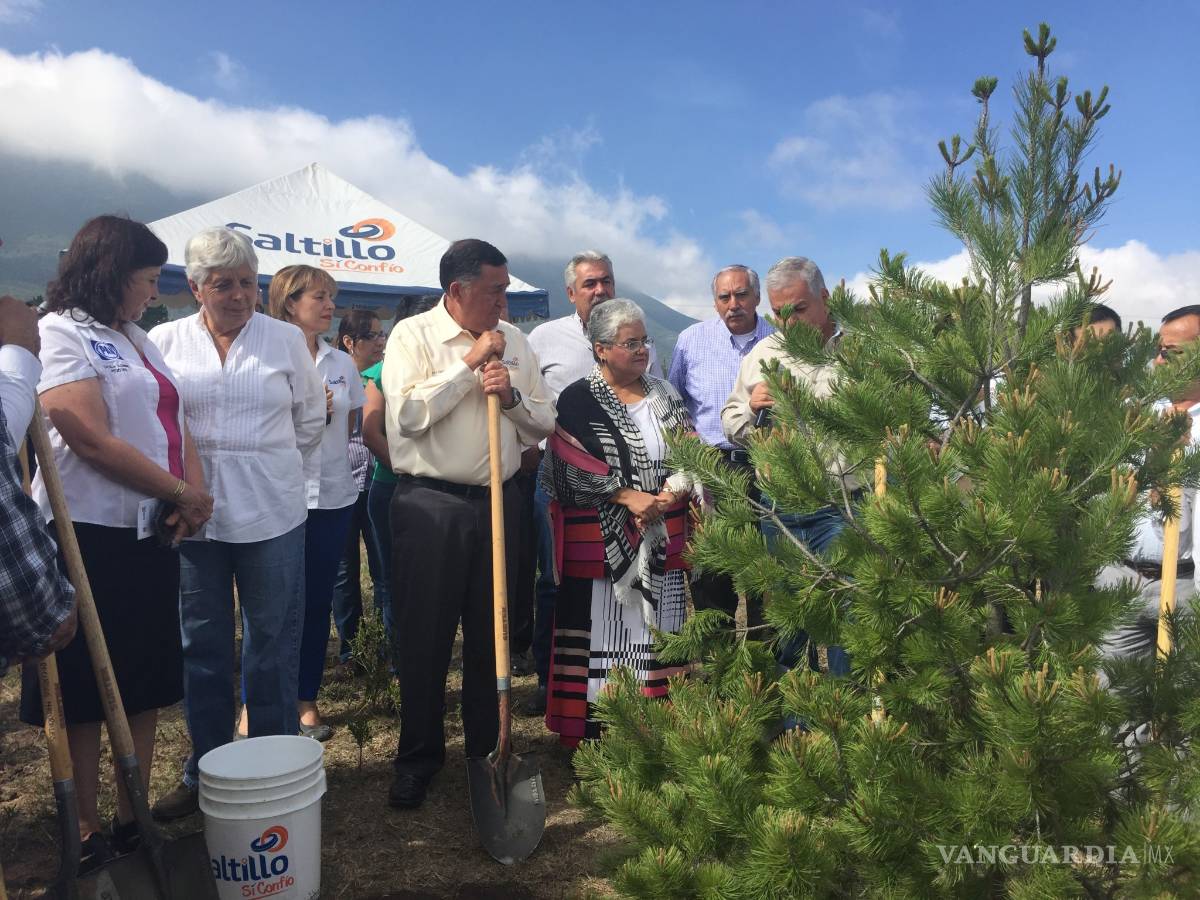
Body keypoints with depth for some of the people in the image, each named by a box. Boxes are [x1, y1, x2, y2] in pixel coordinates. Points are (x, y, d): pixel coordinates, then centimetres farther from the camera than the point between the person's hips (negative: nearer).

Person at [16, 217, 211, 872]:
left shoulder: (135, 338, 16)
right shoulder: (61, 333, -9)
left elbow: (175, 425, 10)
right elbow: (93, 441, -18)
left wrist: (198, 493, -7)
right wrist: (181, 493, -10)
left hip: (151, 534, 8)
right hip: (90, 535, -8)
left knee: (145, 683, 13)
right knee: (84, 692, 5)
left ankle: (134, 819, 27)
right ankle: (87, 834, 19)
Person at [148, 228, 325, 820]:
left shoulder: (286, 339, 2)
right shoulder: (164, 341, 3)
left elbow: (311, 420, 11)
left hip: (272, 515, -1)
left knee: (273, 644, 7)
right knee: (201, 647, 12)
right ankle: (204, 769, 27)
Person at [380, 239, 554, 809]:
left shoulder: (514, 341, 10)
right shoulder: (413, 335, -2)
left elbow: (545, 424, 11)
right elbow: (408, 414, -17)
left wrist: (512, 396, -9)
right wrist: (470, 363, -13)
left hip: (497, 502, 4)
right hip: (430, 503, -4)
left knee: (491, 633, 13)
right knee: (424, 634, 5)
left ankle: (486, 746, 30)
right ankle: (419, 756, 22)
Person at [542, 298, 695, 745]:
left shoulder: (663, 394, 13)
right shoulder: (578, 401, -1)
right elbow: (571, 470, -10)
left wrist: (675, 490, -9)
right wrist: (627, 496, -17)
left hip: (664, 542, 5)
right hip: (602, 545, -4)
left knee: (659, 636, 8)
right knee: (604, 637, -1)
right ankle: (596, 734, 11)